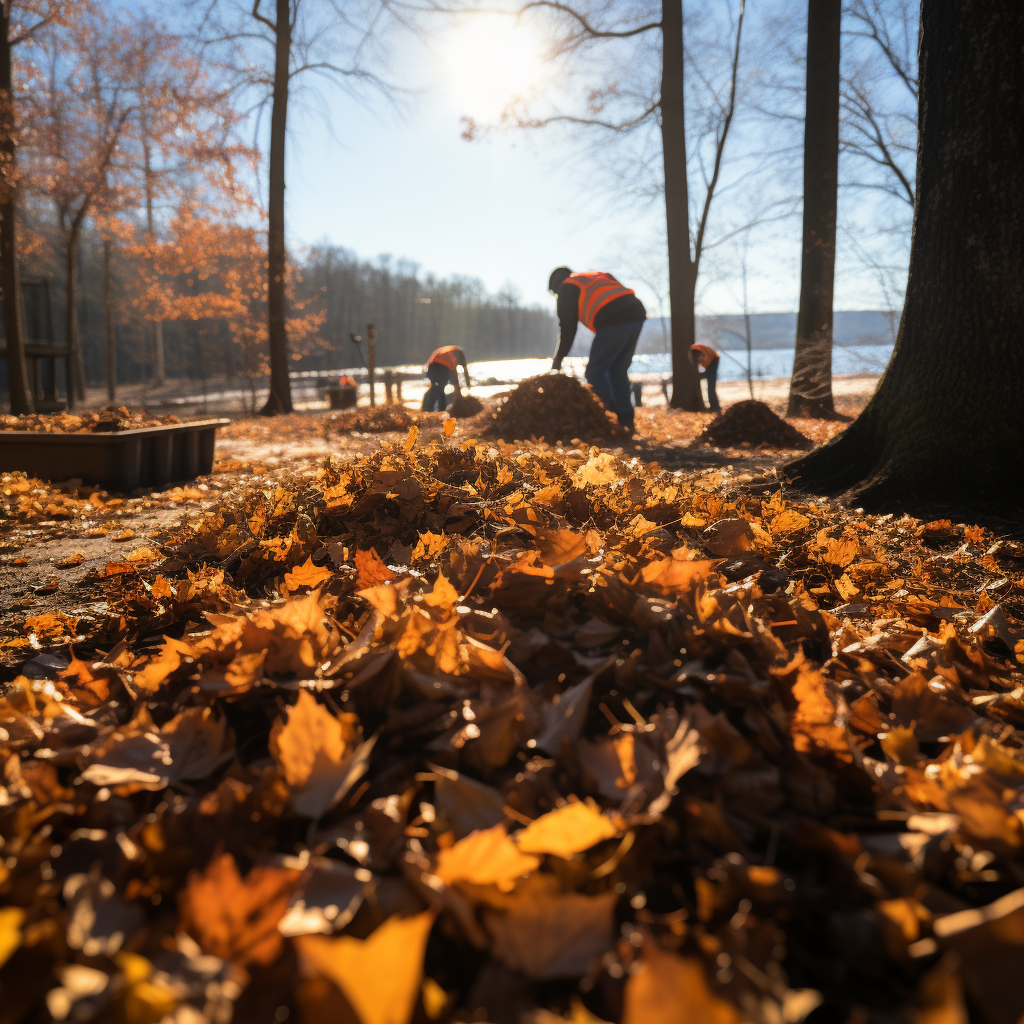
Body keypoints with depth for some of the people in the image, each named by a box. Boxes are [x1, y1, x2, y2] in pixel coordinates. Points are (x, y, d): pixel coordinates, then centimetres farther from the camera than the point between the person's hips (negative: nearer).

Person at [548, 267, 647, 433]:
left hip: (614, 322, -8)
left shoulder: (567, 287, 13)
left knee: (595, 371, 1)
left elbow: (567, 325, 8)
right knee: (618, 370, 16)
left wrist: (558, 358, 15)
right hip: (637, 314, 8)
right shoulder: (596, 276, 34)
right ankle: (626, 422, 14)